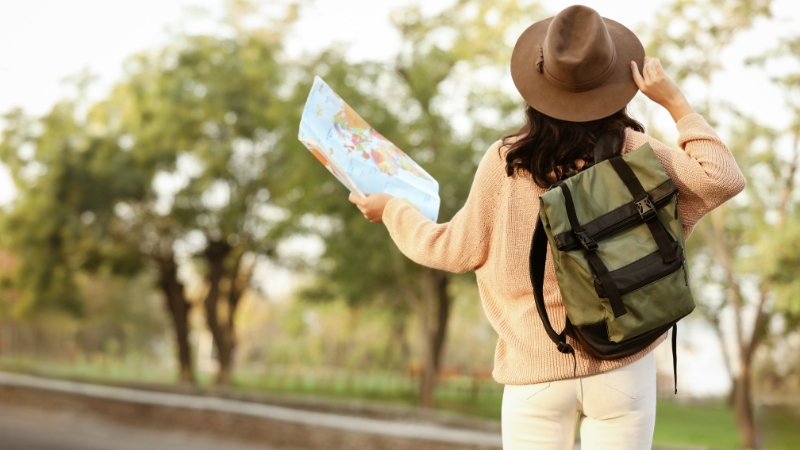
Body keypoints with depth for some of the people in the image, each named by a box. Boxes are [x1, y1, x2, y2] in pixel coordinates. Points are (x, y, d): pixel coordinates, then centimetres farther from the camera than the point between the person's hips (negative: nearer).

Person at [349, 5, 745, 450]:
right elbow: (724, 179, -3)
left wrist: (392, 210, 21)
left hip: (535, 368, 0)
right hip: (621, 365, 0)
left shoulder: (505, 162, -5)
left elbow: (457, 251, 4)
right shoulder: (633, 152, -6)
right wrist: (676, 102, 0)